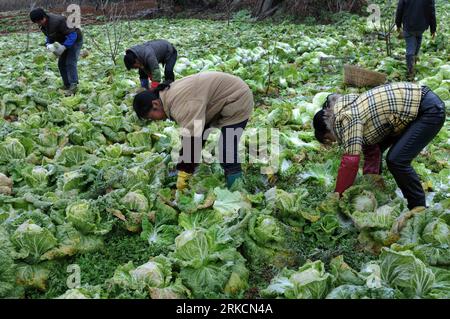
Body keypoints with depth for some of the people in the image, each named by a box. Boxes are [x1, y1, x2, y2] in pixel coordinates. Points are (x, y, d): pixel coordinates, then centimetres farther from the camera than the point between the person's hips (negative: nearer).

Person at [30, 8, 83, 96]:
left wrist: (63, 47, -33)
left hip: (75, 39, -9)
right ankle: (67, 86, 13)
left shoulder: (57, 21, -33)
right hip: (66, 42, 9)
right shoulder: (43, 25, -6)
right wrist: (49, 44, -13)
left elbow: (72, 35, -31)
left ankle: (73, 86, -16)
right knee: (61, 64, 7)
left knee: (70, 63, -17)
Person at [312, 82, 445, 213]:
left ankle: (419, 207, 1)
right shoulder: (350, 109, 6)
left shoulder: (347, 117, -21)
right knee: (374, 147, 10)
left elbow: (350, 161, -25)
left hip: (431, 110, -10)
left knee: (396, 161, -16)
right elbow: (371, 152, 8)